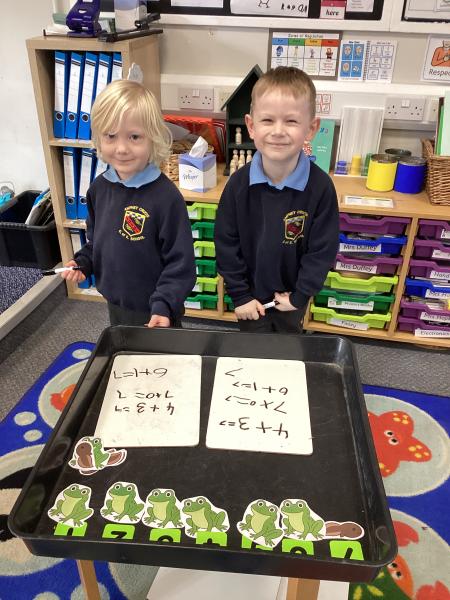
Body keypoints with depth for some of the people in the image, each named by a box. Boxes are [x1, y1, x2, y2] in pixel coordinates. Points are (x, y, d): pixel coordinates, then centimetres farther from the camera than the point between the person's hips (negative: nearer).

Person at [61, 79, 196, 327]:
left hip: (154, 314, -6)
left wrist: (164, 306, -27)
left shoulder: (166, 196, -24)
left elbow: (181, 263, -20)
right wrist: (82, 262, -2)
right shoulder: (99, 187, -3)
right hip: (115, 304, 6)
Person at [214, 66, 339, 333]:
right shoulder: (238, 183, -18)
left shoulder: (321, 186, -21)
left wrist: (300, 296, -12)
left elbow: (323, 248, -14)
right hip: (250, 296, 1)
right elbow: (226, 244, -11)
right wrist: (240, 295, -10)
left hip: (292, 297, 0)